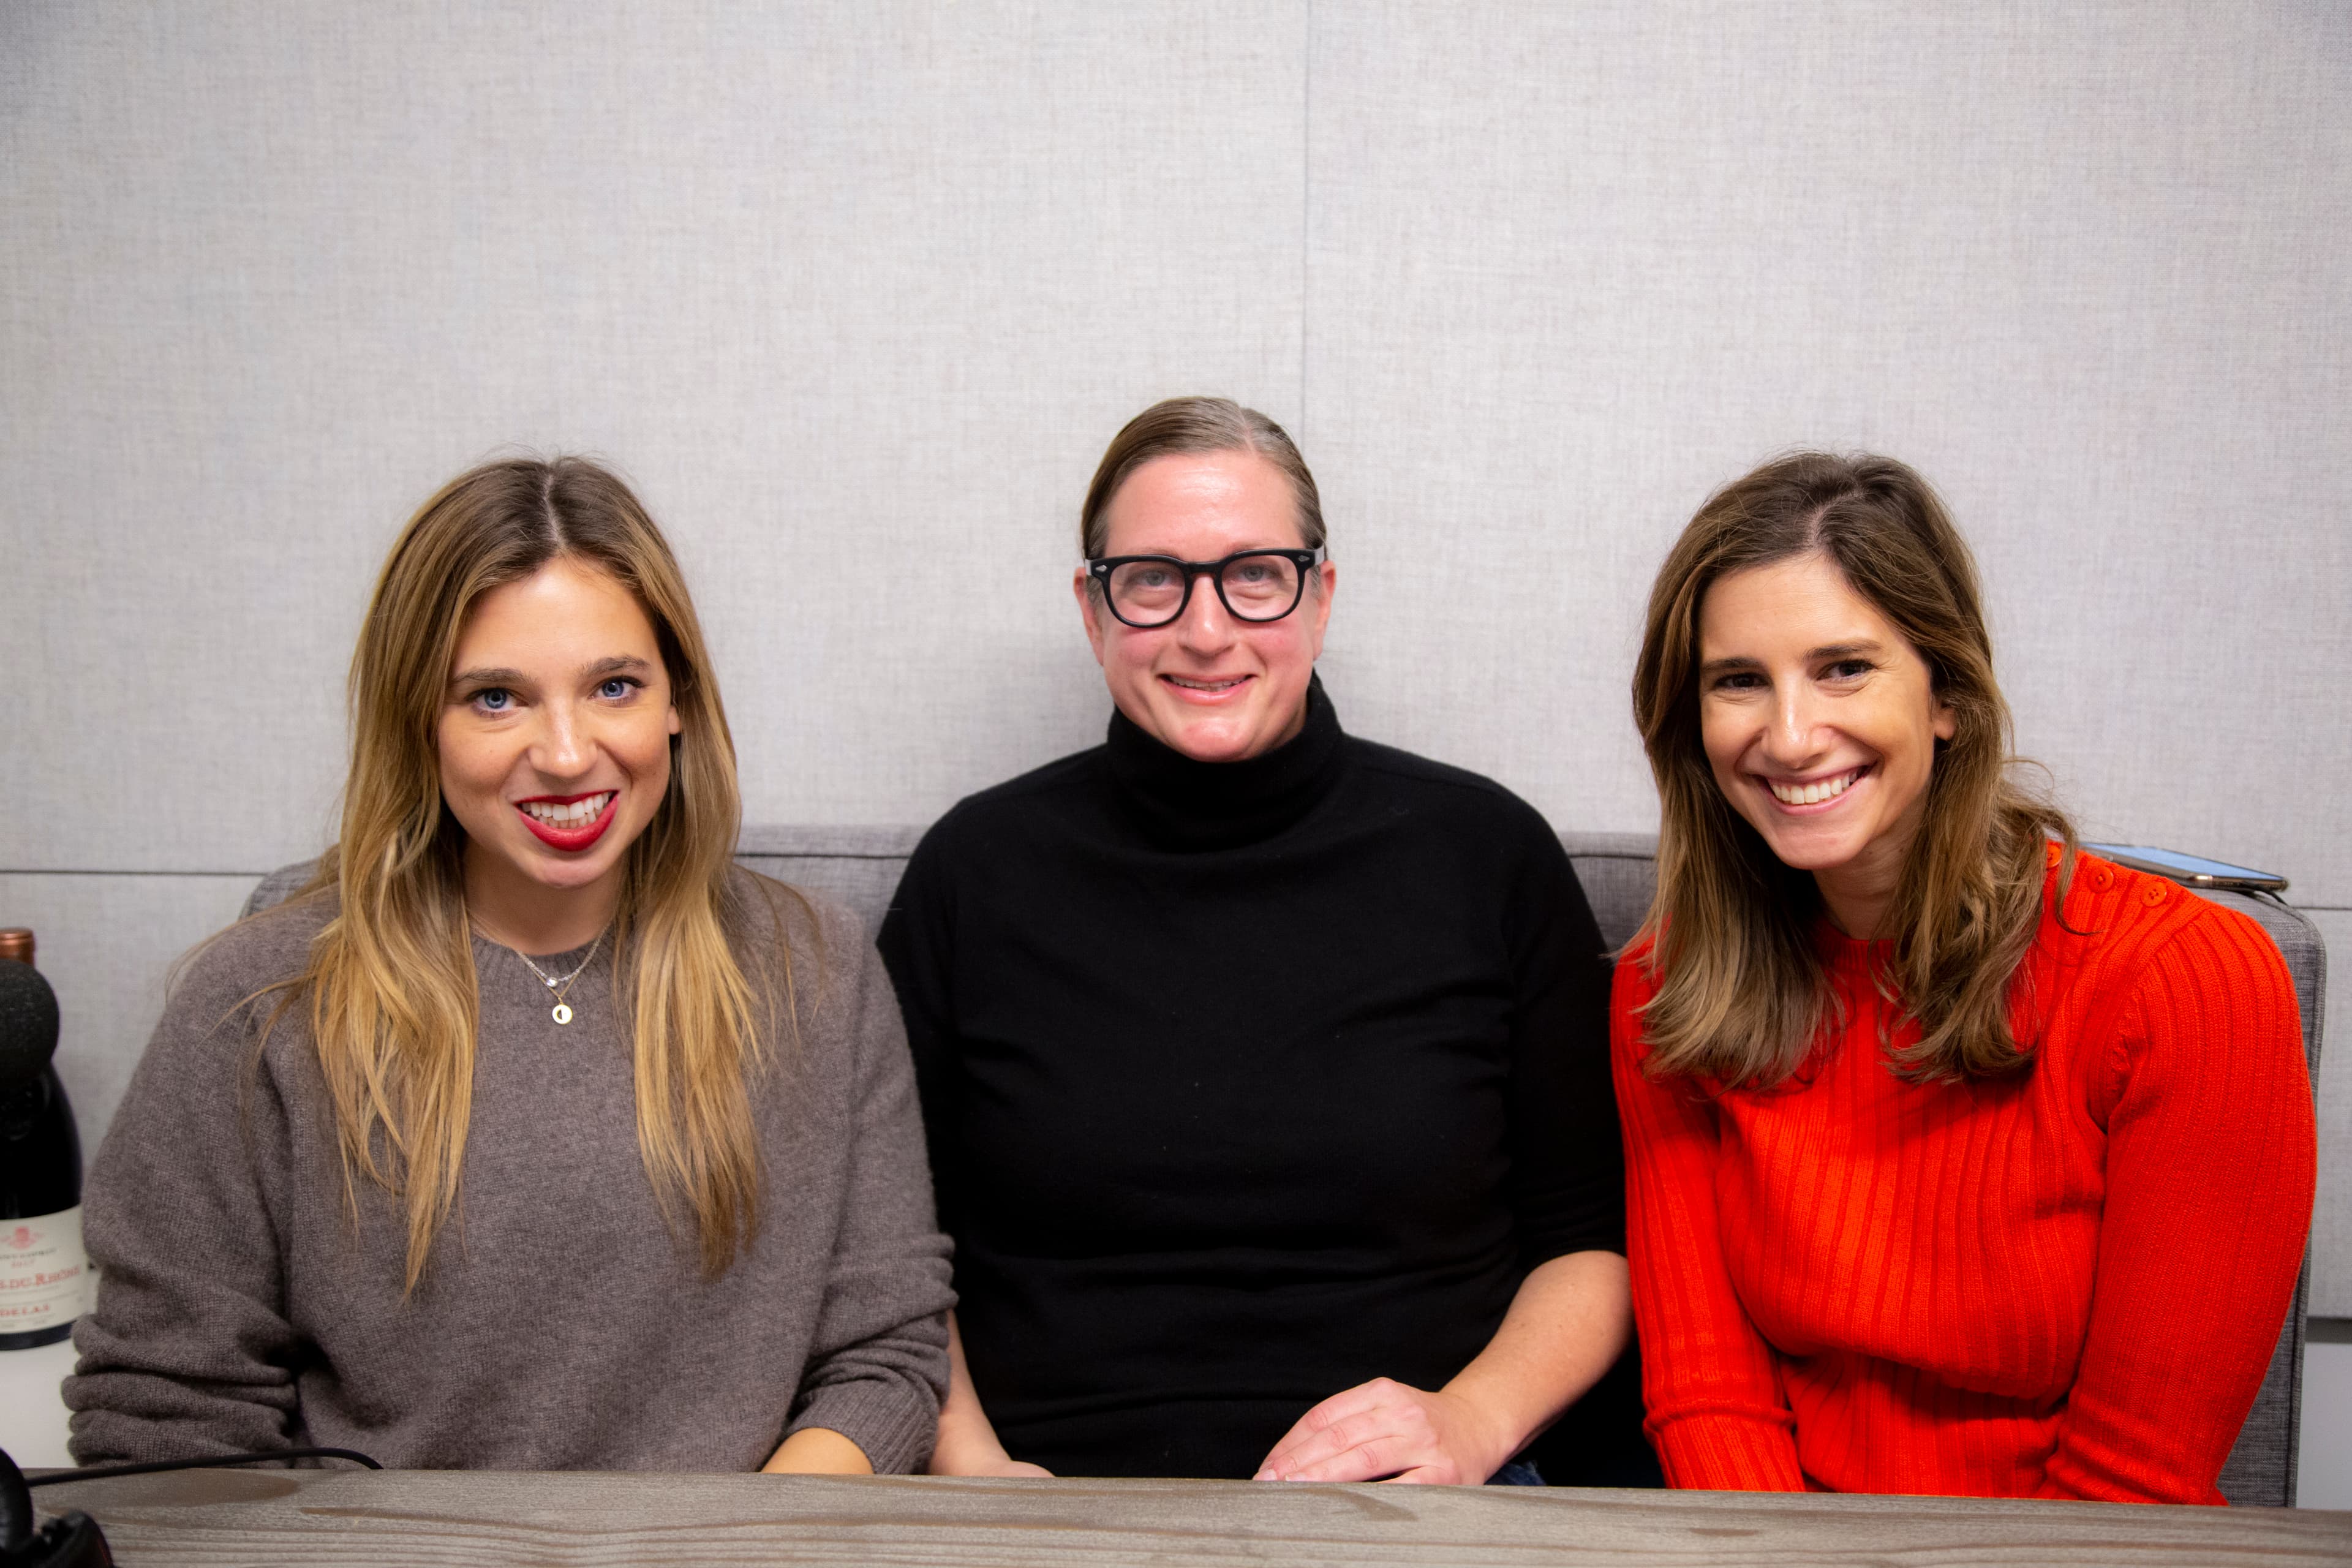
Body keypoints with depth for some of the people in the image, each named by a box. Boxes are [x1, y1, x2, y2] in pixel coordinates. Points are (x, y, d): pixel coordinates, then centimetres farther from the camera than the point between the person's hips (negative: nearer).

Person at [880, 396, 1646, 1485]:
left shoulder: (1489, 855, 2)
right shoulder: (976, 868, 3)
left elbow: (1593, 1233, 8)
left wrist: (1474, 1417, -8)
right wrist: (969, 1459, -6)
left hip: (1407, 1490, -1)